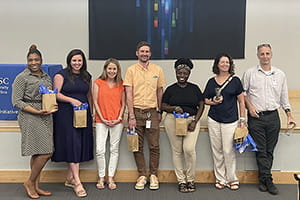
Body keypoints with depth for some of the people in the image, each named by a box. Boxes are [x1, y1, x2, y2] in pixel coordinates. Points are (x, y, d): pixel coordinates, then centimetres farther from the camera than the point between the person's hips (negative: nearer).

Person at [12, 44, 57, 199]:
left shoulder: (47, 77, 15)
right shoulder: (22, 77, -4)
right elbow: (17, 101, -9)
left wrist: (53, 106, 1)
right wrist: (37, 111, -17)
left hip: (46, 117, 7)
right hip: (30, 118, -7)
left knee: (37, 154, 10)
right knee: (45, 153, -11)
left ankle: (35, 186, 18)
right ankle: (30, 182, 6)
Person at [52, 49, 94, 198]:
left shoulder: (86, 76, 14)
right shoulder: (61, 75, -1)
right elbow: (56, 94, -7)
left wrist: (91, 112, 13)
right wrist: (72, 100, -19)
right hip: (66, 115, -5)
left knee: (81, 146, 5)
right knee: (72, 145, -8)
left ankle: (69, 179, 18)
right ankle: (77, 182, -7)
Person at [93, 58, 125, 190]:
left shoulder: (121, 84, 7)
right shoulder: (98, 82, 3)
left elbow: (123, 103, 8)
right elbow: (95, 102, 1)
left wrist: (119, 118, -4)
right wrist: (102, 118, -5)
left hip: (117, 121, 2)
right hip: (101, 121, -1)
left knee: (114, 149, 5)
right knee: (100, 150, -5)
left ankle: (111, 178, 13)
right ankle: (101, 178, 8)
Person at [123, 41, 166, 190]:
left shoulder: (157, 70, 7)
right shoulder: (131, 70, 1)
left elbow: (160, 92, 12)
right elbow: (129, 95, -4)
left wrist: (159, 111, 8)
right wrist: (131, 116, -9)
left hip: (152, 112, 1)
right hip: (136, 111, -1)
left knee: (154, 146, 2)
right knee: (138, 147, 5)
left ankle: (153, 175, 14)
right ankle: (142, 176, 16)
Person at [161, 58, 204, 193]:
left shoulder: (194, 88, 8)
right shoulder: (170, 89, 7)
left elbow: (201, 106, 7)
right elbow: (163, 106, 6)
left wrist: (195, 121, -5)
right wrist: (174, 108, -15)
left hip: (191, 120, 0)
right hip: (173, 121, 1)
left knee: (189, 149, -13)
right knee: (177, 151, 1)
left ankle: (190, 180, 5)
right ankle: (181, 180, 11)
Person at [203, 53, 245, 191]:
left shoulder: (235, 81, 2)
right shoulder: (211, 82, 8)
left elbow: (241, 101, 4)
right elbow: (205, 99, 16)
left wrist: (242, 120, 0)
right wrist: (213, 102, -6)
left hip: (230, 120, -2)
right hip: (213, 120, 3)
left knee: (228, 151, -4)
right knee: (217, 151, 5)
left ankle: (232, 179, 11)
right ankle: (220, 179, 17)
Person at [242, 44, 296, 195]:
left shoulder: (280, 75, 9)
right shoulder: (250, 73, 3)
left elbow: (284, 97, 14)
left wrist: (289, 115, 9)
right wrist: (250, 106, -6)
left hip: (273, 116, 2)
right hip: (256, 117, -2)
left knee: (269, 150, 5)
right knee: (261, 150, -1)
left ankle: (262, 179, 14)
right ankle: (267, 180, 5)